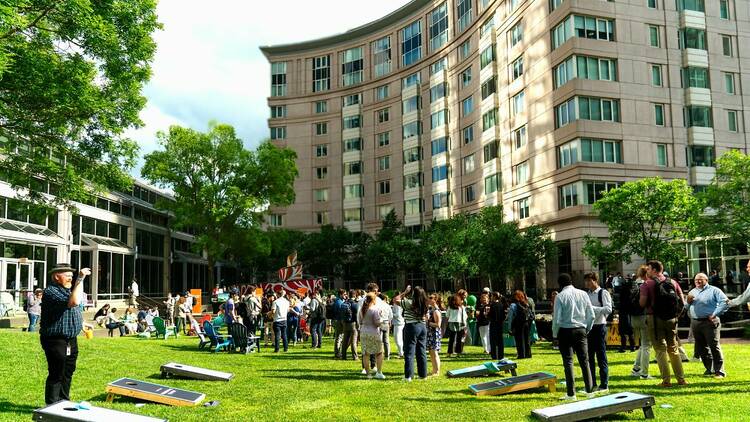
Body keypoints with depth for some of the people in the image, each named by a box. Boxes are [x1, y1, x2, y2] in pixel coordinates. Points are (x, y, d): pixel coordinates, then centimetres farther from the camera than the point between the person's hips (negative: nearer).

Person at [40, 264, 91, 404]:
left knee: (68, 373, 17)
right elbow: (74, 302, -33)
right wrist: (80, 279, -31)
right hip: (55, 340, -9)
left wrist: (83, 324, 18)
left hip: (71, 340, 9)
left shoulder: (68, 290, 14)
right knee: (56, 375, -2)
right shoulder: (51, 291, -18)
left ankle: (64, 402, 29)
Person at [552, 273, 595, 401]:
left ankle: (571, 394, 2)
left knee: (568, 362, 1)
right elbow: (591, 315, 3)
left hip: (565, 331, -4)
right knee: (584, 360, 11)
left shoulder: (560, 296, -9)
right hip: (581, 330, 4)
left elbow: (557, 319, -10)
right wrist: (587, 329, 15)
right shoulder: (583, 294, 3)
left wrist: (555, 333, 3)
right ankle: (589, 390, 15)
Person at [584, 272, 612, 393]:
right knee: (589, 357, 11)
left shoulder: (603, 293, -6)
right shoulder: (587, 295, 13)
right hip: (588, 327, 7)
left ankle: (604, 385, 10)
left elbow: (608, 309, -17)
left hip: (599, 327, -6)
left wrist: (592, 308, -21)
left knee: (601, 357, 1)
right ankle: (592, 384, 21)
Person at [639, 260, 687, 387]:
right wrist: (677, 314, 15)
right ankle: (681, 379, 15)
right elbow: (682, 302, 6)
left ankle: (666, 380, -1)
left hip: (655, 319, -5)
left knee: (660, 349, 0)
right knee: (673, 349, 14)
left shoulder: (647, 284, -9)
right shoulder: (673, 282, 7)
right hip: (671, 319, 5)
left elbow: (642, 303, -14)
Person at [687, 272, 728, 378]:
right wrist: (688, 302, -2)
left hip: (709, 322, -6)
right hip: (695, 323, 6)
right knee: (701, 348, 10)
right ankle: (710, 369, 22)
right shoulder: (692, 292, 18)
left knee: (714, 346, -9)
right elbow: (686, 308, 19)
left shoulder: (714, 290, 2)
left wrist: (715, 314, -13)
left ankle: (719, 371, -5)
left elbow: (724, 302, -8)